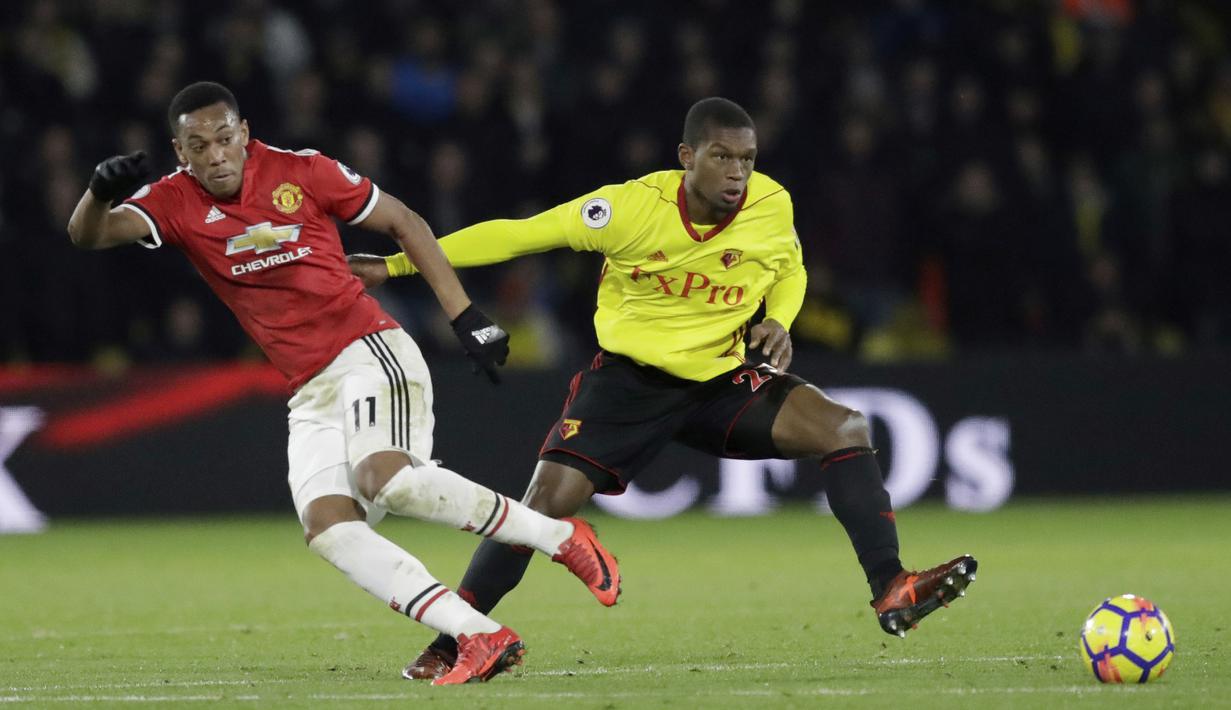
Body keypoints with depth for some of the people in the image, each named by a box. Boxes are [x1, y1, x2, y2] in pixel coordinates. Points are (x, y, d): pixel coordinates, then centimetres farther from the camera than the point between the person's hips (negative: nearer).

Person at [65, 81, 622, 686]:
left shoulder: (300, 172, -4)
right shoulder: (177, 203, 3)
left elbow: (405, 225, 5)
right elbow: (88, 234, -12)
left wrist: (467, 320, 1)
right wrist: (100, 192, -35)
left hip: (369, 350, -5)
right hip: (312, 395, 5)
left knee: (386, 477, -31)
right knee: (327, 528, -16)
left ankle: (560, 538, -17)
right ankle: (478, 637, -20)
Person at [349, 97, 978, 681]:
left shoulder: (771, 207, -11)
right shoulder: (632, 206, -20)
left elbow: (789, 271, 13)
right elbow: (517, 234, -13)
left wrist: (778, 322, -10)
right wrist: (396, 264, -13)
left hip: (720, 380, 3)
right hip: (629, 379, -3)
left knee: (845, 429, -18)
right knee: (547, 501, -16)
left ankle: (891, 592, -17)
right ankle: (447, 647, -1)